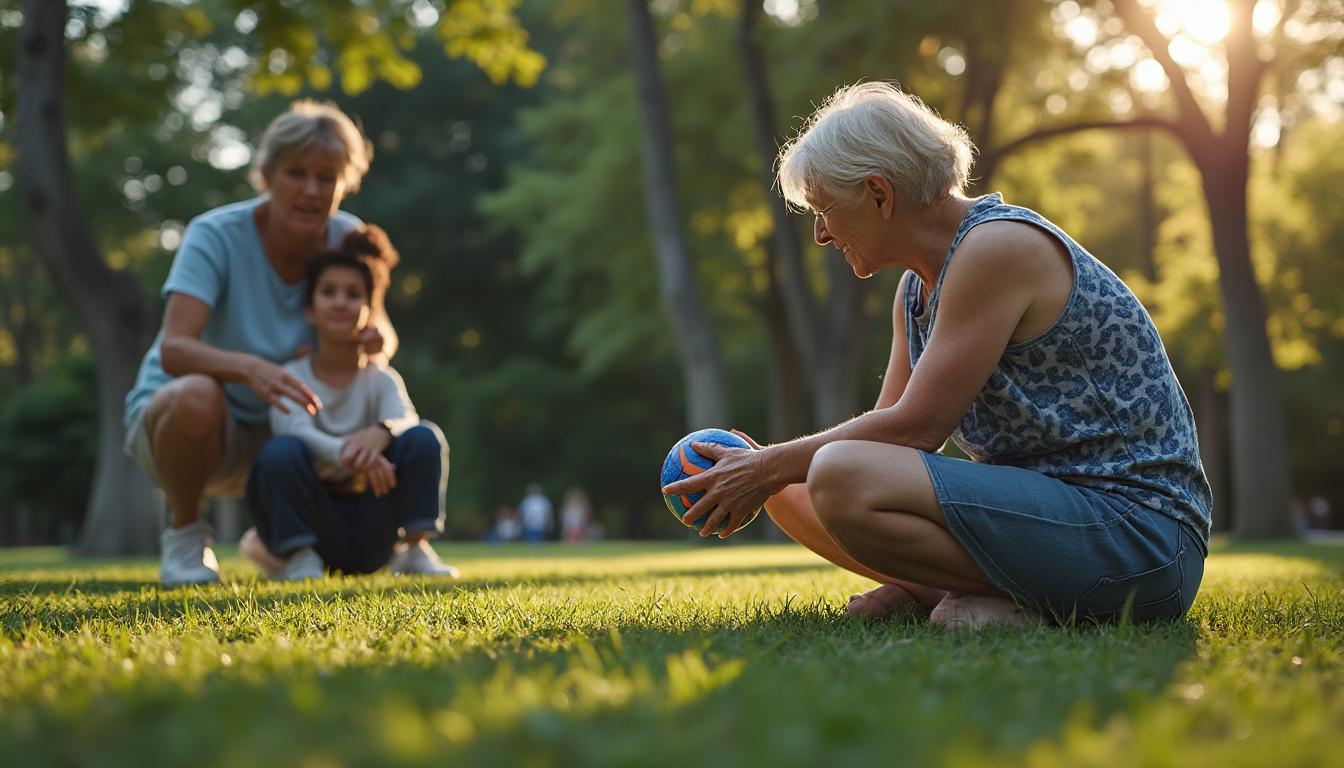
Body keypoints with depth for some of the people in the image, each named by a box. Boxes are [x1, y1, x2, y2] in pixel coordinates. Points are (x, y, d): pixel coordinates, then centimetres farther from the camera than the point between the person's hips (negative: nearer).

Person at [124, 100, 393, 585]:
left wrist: (374, 342, -29)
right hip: (171, 420, -4)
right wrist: (249, 367, -53)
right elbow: (174, 350, -33)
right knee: (198, 395, -39)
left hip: (271, 437, 5)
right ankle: (183, 533, -10)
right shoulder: (216, 236, -22)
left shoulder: (345, 238, -8)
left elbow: (383, 336, -3)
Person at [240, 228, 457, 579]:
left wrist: (381, 432, -45)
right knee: (282, 451, -30)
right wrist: (348, 454, -46)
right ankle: (296, 555, -16)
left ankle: (414, 548, -11)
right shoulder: (292, 377, -4)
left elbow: (405, 418, -19)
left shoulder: (381, 379, 3)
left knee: (424, 438, -17)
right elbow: (295, 430, -25)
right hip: (309, 519, -2)